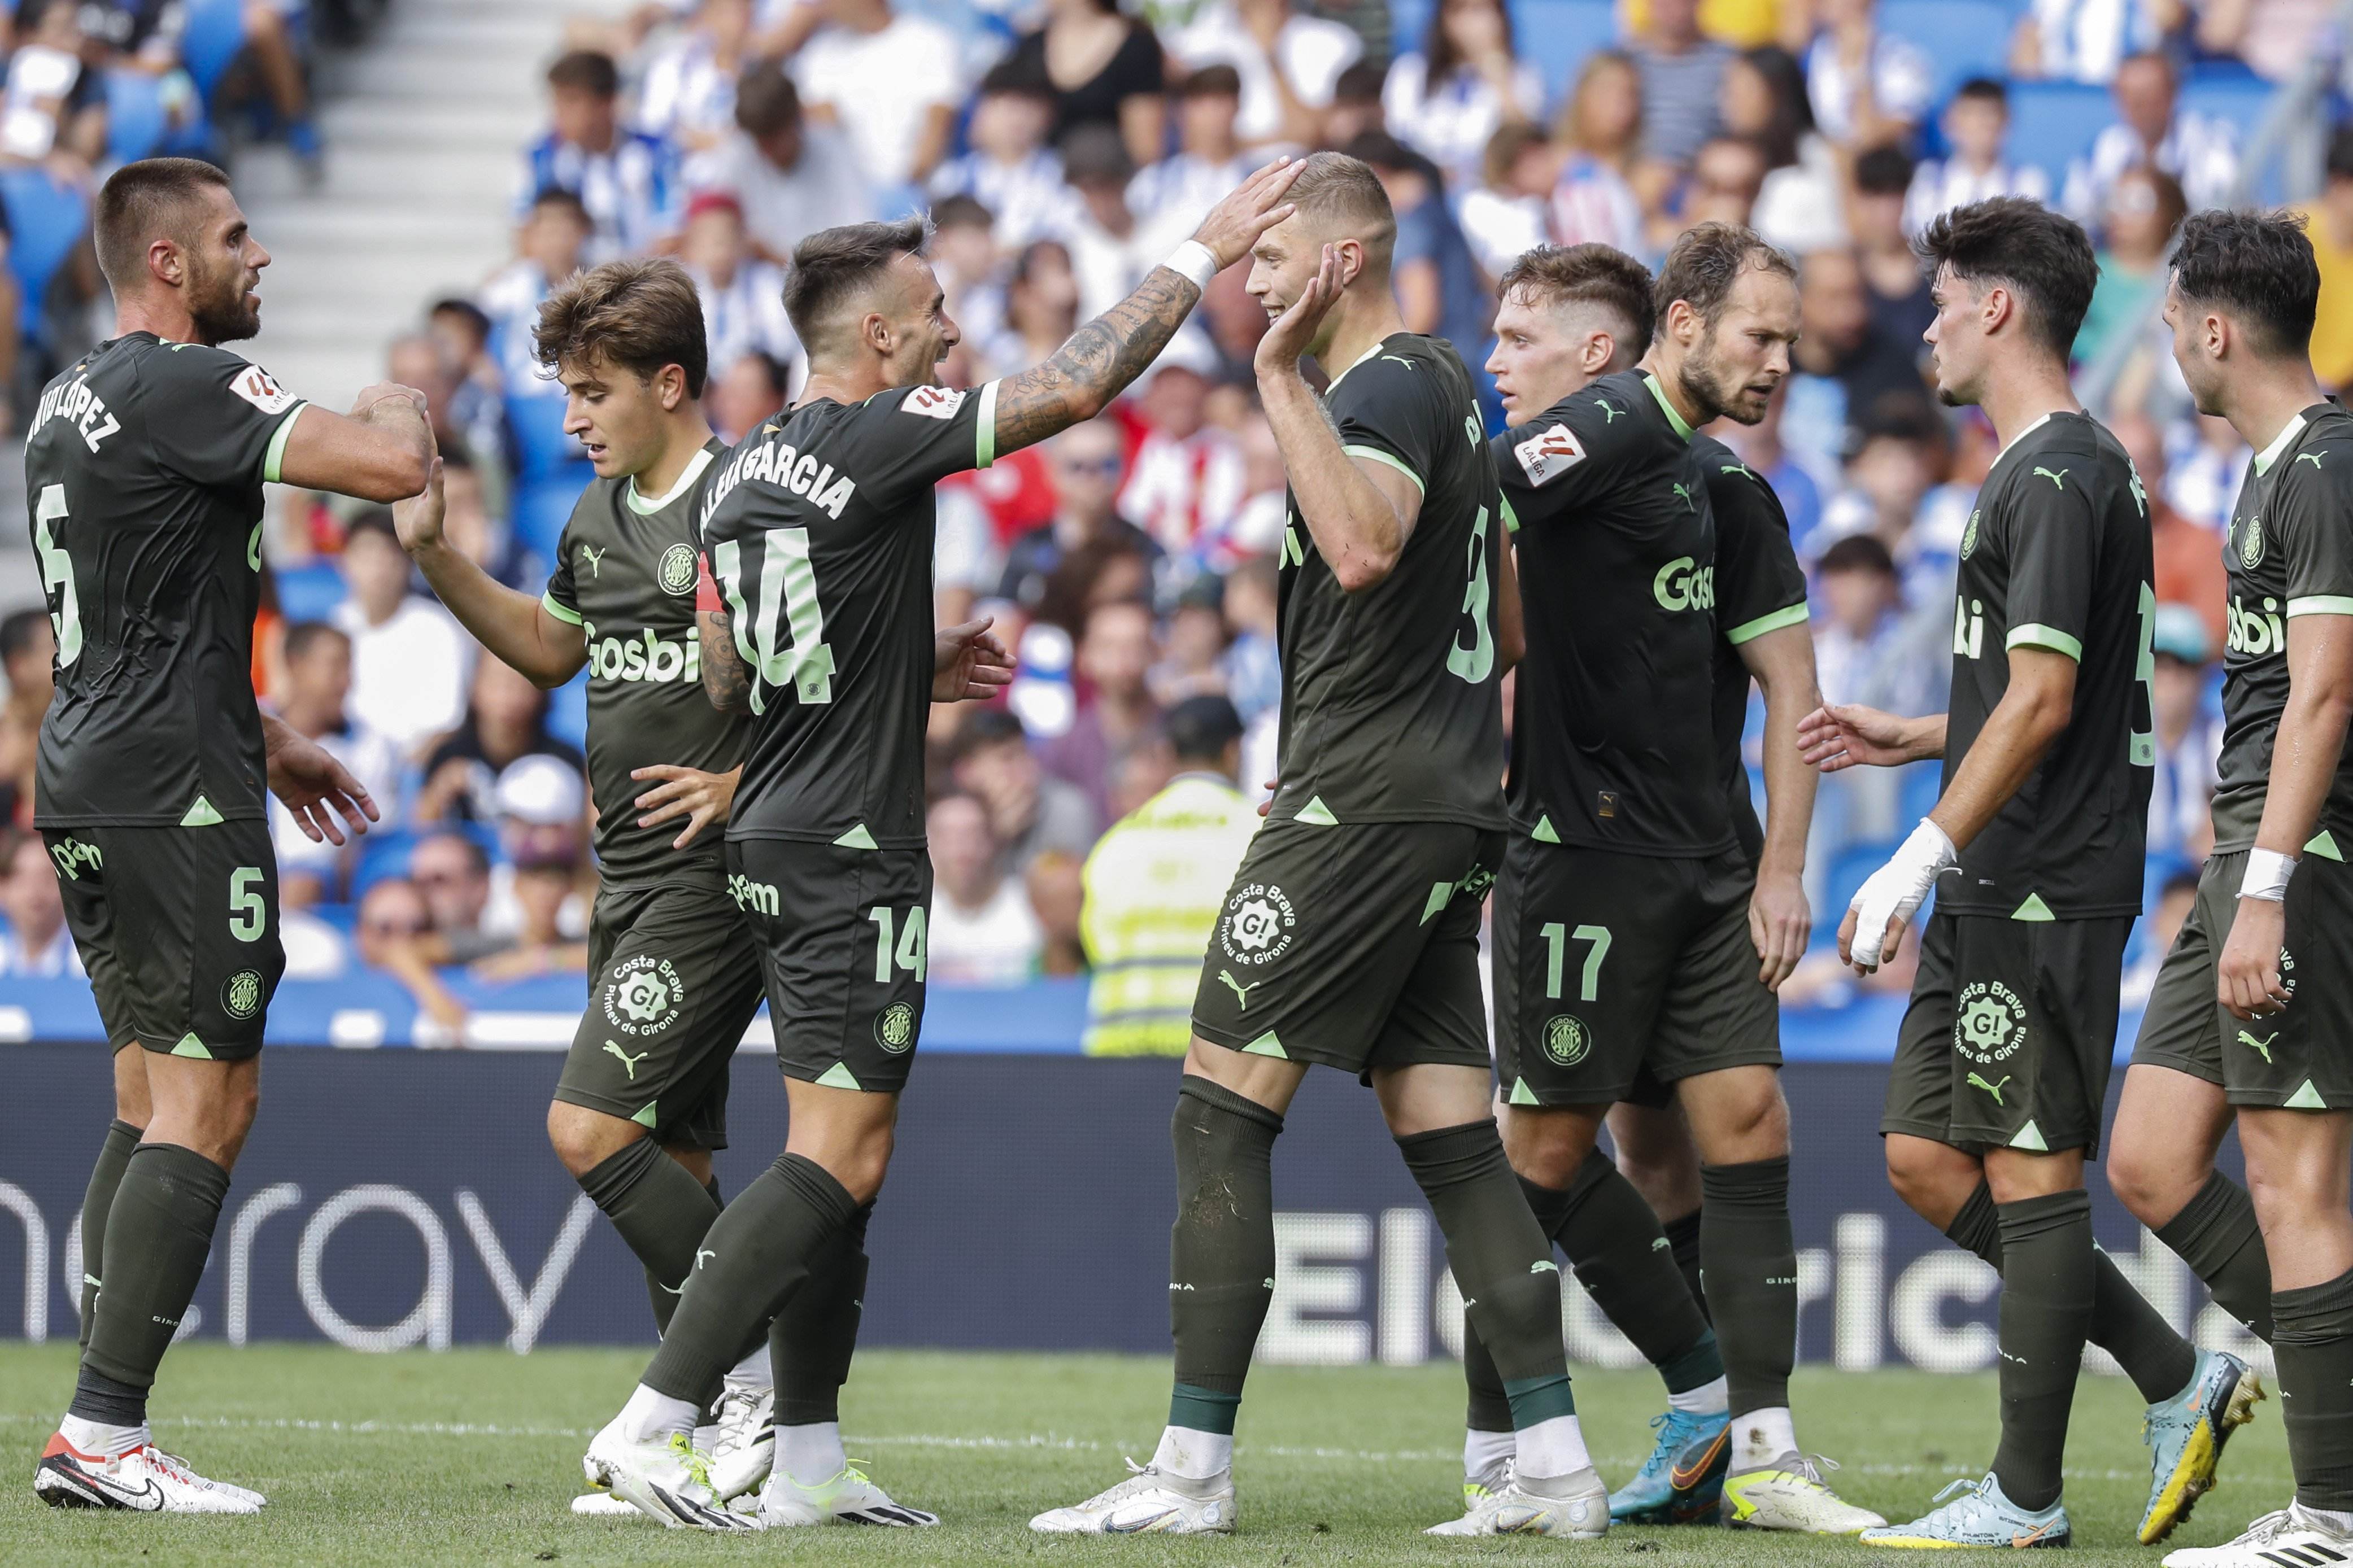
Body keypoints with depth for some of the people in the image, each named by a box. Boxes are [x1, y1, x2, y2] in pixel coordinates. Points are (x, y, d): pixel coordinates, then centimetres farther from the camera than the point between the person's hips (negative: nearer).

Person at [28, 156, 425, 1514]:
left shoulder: (76, 399, 18)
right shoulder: (183, 388, -14)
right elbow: (394, 466, -22)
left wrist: (267, 742, 31)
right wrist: (398, 404, 1)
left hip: (92, 789, 10)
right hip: (175, 793, -10)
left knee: (154, 1099, 13)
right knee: (207, 1104, -9)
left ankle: (96, 1441, 10)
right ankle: (106, 1435, -13)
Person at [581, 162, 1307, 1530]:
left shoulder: (744, 473, 12)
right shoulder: (876, 443, -14)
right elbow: (1073, 391, -14)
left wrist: (920, 672, 20)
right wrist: (1203, 256, -5)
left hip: (777, 839, 10)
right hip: (850, 850, -10)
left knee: (847, 1155, 12)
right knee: (839, 1158, -10)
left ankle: (809, 1464, 12)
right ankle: (650, 1426, -16)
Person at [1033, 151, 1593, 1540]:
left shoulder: (1390, 388, -11)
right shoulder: (1448, 387, 20)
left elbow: (1364, 547, -31)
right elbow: (1512, 627, 27)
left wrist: (1282, 381, -26)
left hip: (1360, 803, -10)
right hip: (1448, 811, 10)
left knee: (1221, 1112, -6)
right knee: (1450, 1136, 7)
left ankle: (1196, 1466, -7)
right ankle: (1556, 1464, 2)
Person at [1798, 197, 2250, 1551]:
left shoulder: (2056, 477, -14)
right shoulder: (2062, 469, 18)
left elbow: (2042, 702, -21)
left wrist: (1922, 857, -22)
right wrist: (1913, 739, 22)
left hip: (2045, 886, -10)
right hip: (2002, 892, 10)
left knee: (2032, 1173, -5)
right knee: (1926, 1159, 10)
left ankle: (2026, 1494, 0)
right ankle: (2180, 1380, 14)